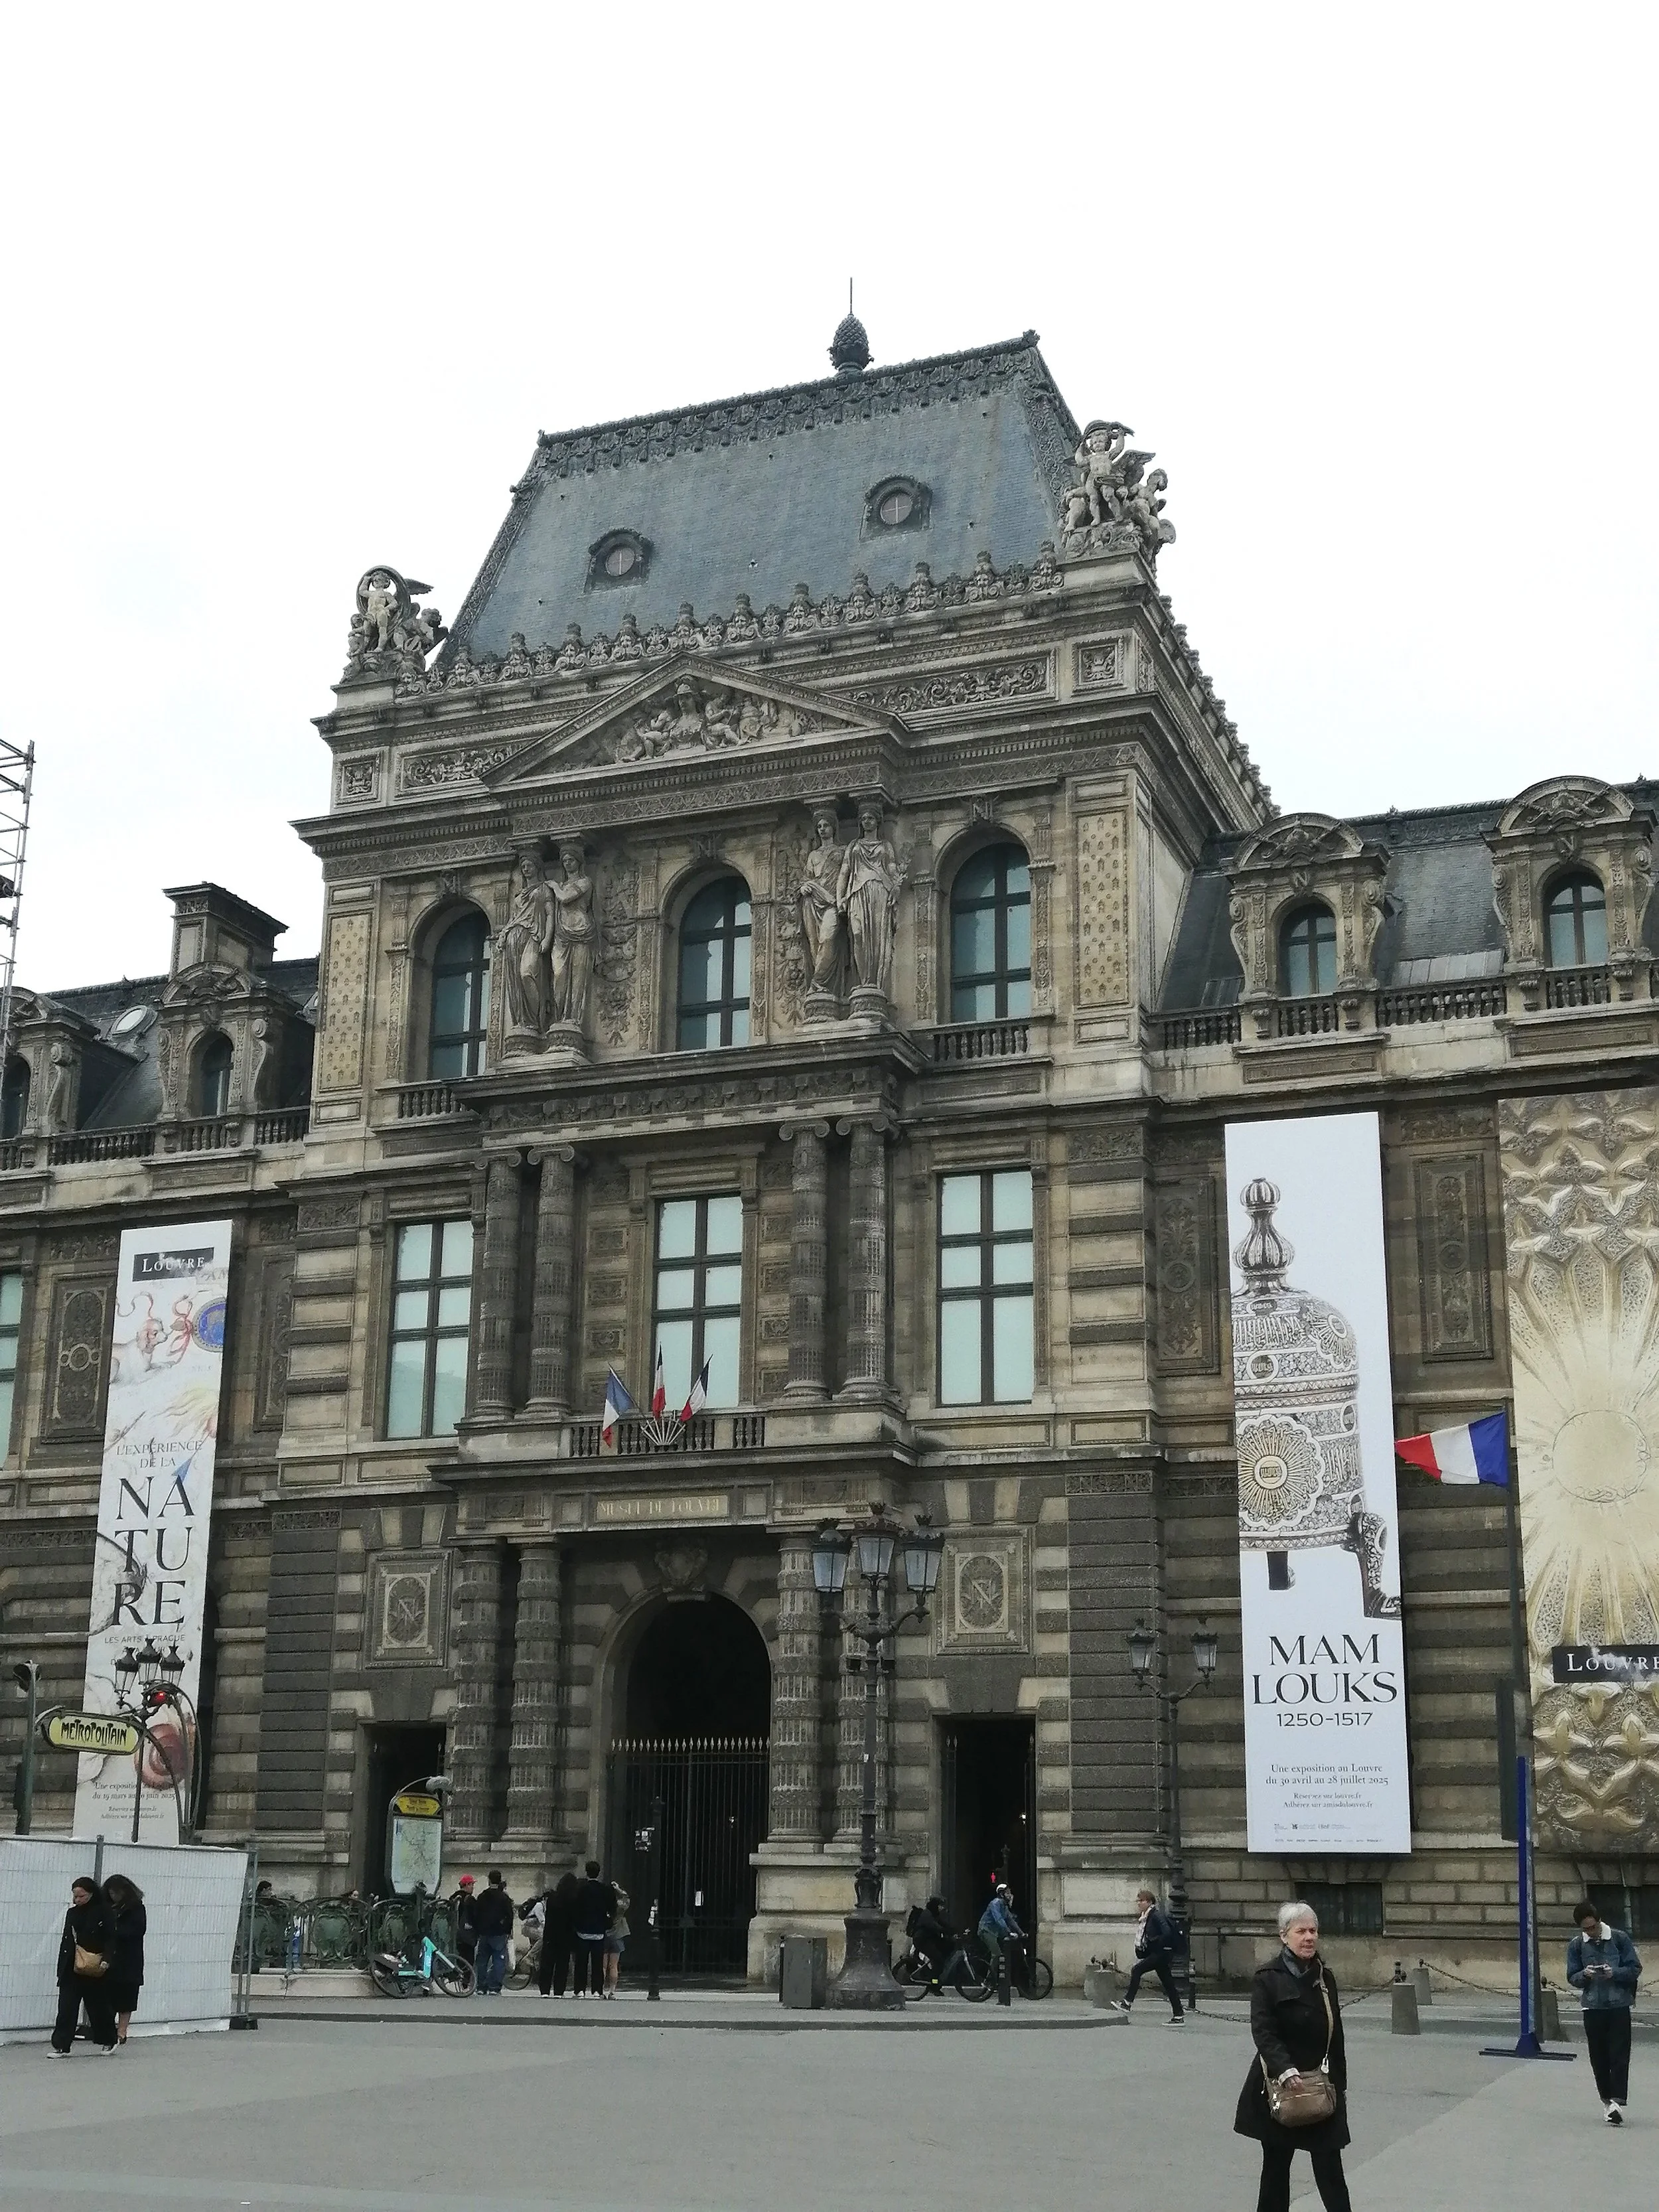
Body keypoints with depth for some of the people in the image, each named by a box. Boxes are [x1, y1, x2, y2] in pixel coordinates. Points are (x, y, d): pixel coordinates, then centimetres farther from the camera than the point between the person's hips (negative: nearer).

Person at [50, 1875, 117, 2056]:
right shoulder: (72, 1913, 10)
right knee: (66, 2007, -3)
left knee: (98, 2007, 8)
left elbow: (111, 1940, -8)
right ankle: (62, 2046, 0)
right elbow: (66, 1941, 13)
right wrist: (61, 1969, 9)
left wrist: (105, 1961, -21)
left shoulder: (103, 1912, -6)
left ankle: (107, 2042, 26)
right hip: (71, 1970, 4)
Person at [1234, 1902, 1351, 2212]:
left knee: (1329, 2167, -1)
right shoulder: (1268, 1978, -8)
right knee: (1276, 2164, 8)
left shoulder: (1325, 1977, 8)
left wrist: (1340, 2083, 13)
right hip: (1279, 2086, -3)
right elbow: (1263, 2032, -18)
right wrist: (1285, 2070, -31)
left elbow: (1335, 2036, 14)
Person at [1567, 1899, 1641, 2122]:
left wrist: (1614, 1973, -18)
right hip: (1593, 2006, 2)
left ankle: (1617, 2101, -13)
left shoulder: (1619, 1938, -2)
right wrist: (1585, 1975, -16)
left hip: (1619, 2005, -2)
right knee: (1598, 2058, 4)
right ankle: (1608, 2100, 15)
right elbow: (1572, 1978, 6)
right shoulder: (1576, 1945, 4)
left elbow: (1635, 1969, -1)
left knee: (1619, 2055, -9)